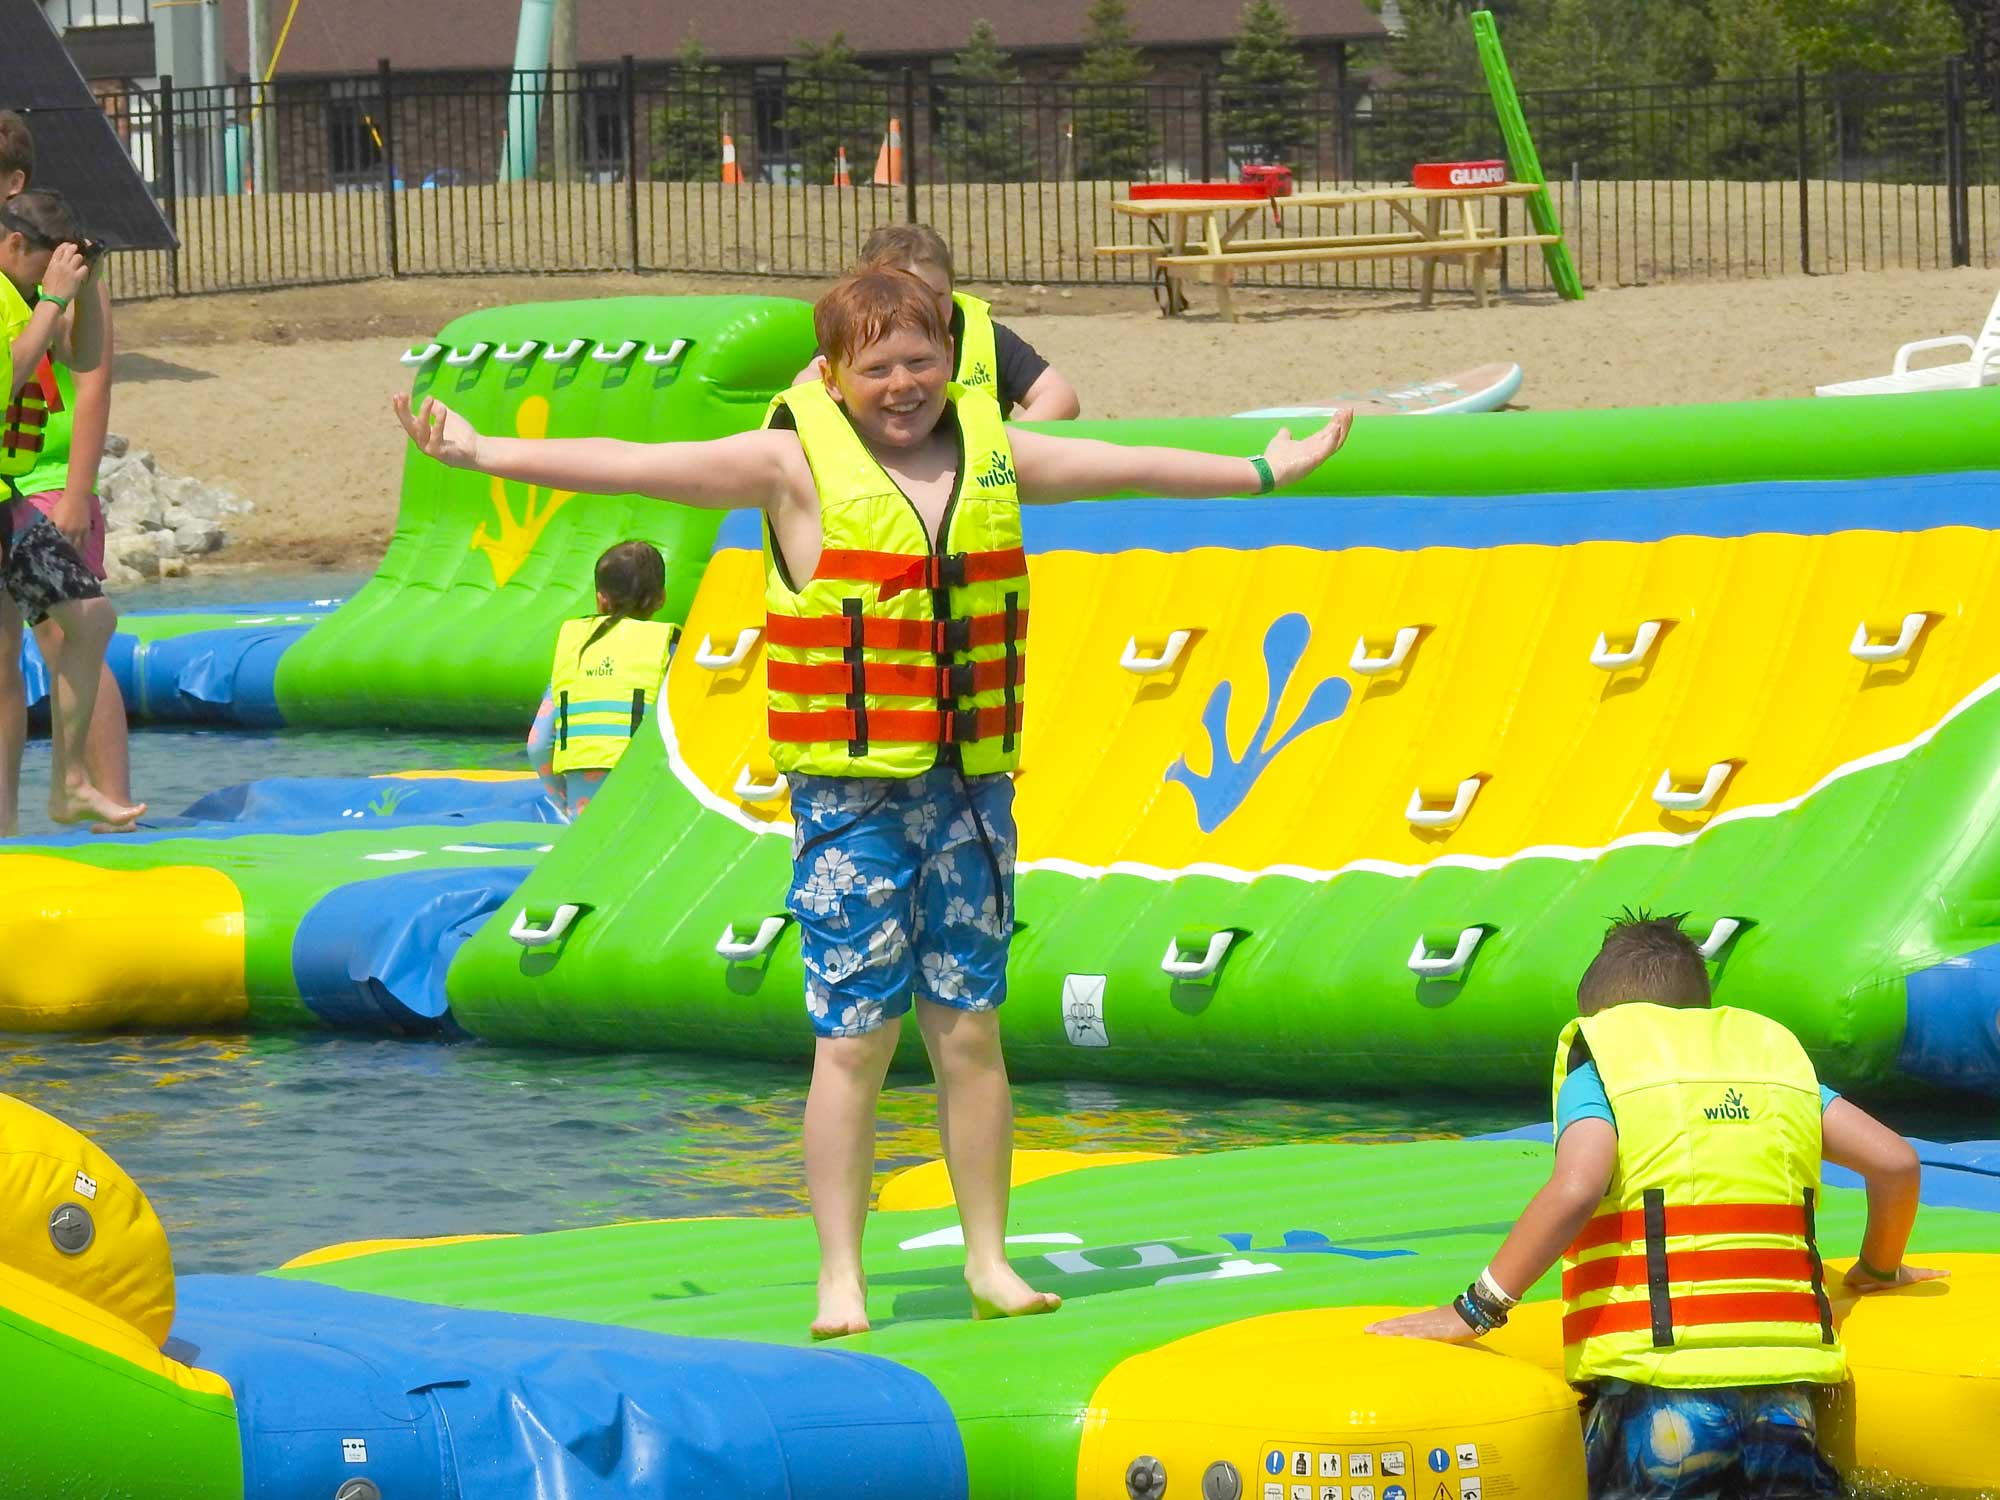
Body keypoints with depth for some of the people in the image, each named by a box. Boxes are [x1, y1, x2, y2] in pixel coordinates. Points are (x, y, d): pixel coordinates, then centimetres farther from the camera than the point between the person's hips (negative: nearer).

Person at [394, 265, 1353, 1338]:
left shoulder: (993, 454, 10)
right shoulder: (797, 463, -3)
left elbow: (1129, 466, 26)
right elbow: (632, 467, -9)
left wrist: (1262, 473, 39)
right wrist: (484, 454, -17)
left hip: (970, 785, 4)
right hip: (848, 793, -4)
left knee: (969, 1031, 6)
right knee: (855, 1036, -5)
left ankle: (989, 1260, 15)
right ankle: (840, 1278, 2)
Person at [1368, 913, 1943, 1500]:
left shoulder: (1598, 1068, 7)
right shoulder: (1775, 1053, 21)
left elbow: (1574, 1190, -13)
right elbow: (1894, 1161, 12)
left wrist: (1478, 1308, -6)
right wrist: (1879, 1271, 31)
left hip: (1662, 1382, -4)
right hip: (1781, 1384, 4)